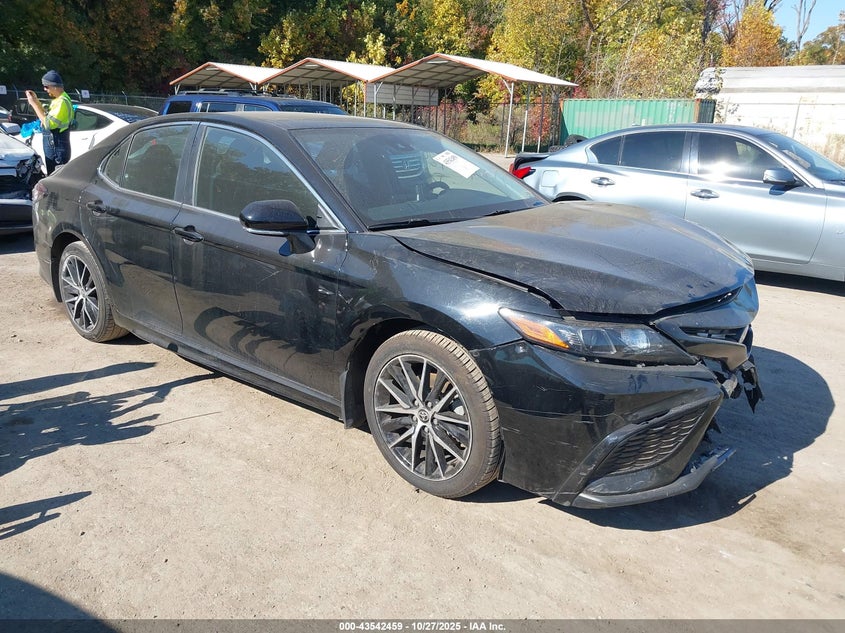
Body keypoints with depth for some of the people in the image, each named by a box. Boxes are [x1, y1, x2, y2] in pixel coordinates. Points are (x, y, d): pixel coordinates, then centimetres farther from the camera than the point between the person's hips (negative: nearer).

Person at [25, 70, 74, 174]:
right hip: (52, 150, 10)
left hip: (58, 151, -10)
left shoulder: (62, 102, -19)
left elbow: (48, 123, -24)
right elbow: (49, 116, 21)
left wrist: (33, 104, -17)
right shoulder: (57, 99, 13)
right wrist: (36, 101, 12)